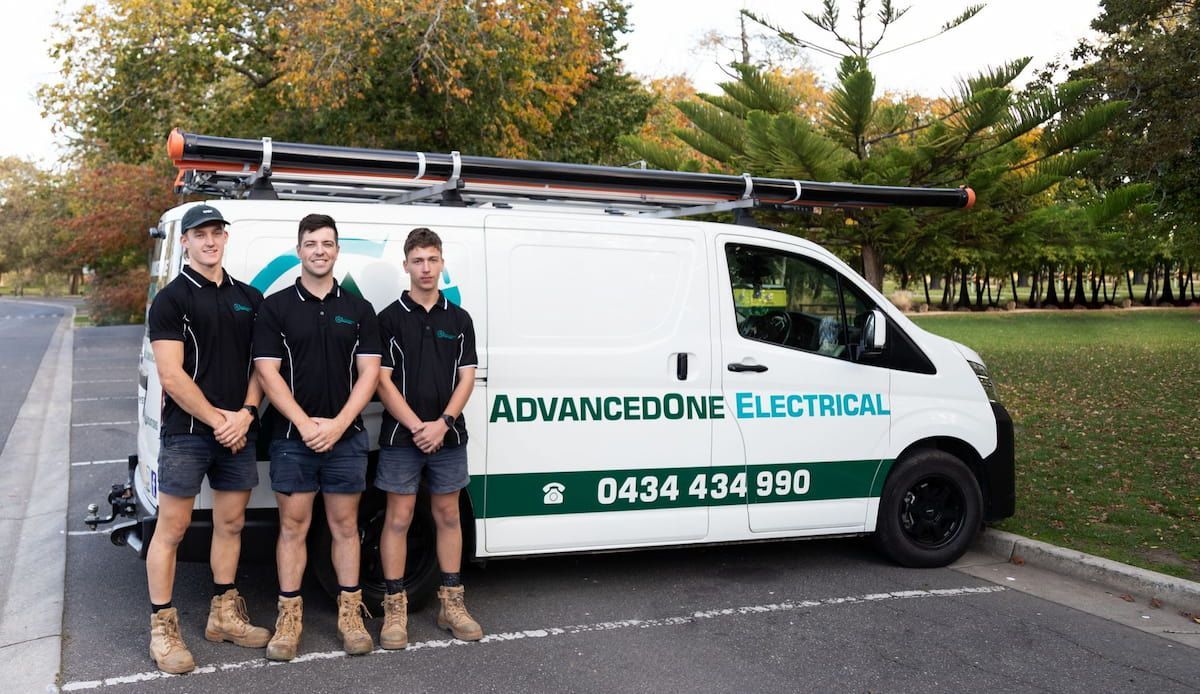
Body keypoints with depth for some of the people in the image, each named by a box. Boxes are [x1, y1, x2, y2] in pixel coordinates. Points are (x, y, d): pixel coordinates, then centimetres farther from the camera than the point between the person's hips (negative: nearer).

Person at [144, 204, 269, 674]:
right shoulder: (172, 299, -4)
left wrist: (245, 414, -6)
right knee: (171, 529, 0)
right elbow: (171, 376, -12)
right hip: (186, 432, -5)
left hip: (238, 431, 5)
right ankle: (162, 627, 9)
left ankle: (224, 614, 25)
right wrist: (217, 419, -12)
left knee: (231, 523, 12)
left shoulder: (249, 299, 11)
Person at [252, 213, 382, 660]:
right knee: (293, 526, 5)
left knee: (345, 525, 8)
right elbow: (267, 373, -5)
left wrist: (338, 425, -11)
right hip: (292, 436, -1)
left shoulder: (358, 309, 7)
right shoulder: (276, 307, 2)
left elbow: (369, 372, 1)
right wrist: (305, 424, -14)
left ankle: (350, 615, 17)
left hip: (345, 436, 1)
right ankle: (289, 617, 14)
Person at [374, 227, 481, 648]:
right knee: (399, 518, 1)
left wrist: (443, 422, -10)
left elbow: (466, 377, 5)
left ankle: (451, 604, 19)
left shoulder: (459, 320, 9)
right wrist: (416, 426, -13)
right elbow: (382, 380, -5)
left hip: (448, 436, 3)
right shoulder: (390, 318, 1)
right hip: (401, 436, -3)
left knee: (447, 516, 9)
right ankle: (395, 609, 9)